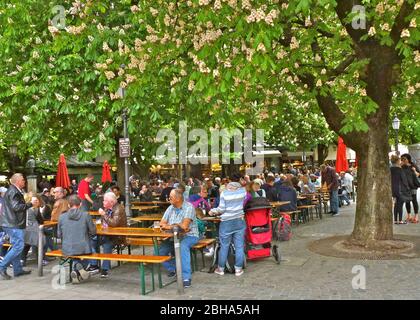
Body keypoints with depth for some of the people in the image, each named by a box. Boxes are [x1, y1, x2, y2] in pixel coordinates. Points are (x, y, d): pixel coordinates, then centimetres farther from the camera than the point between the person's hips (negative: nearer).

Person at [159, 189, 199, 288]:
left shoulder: (189, 207, -12)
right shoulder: (170, 208, 9)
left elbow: (184, 226, -22)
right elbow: (162, 224, 6)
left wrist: (171, 225, -8)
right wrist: (178, 226, -12)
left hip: (189, 236, -6)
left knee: (183, 247, -37)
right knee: (161, 249, -15)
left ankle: (186, 277, -31)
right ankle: (172, 269, 13)